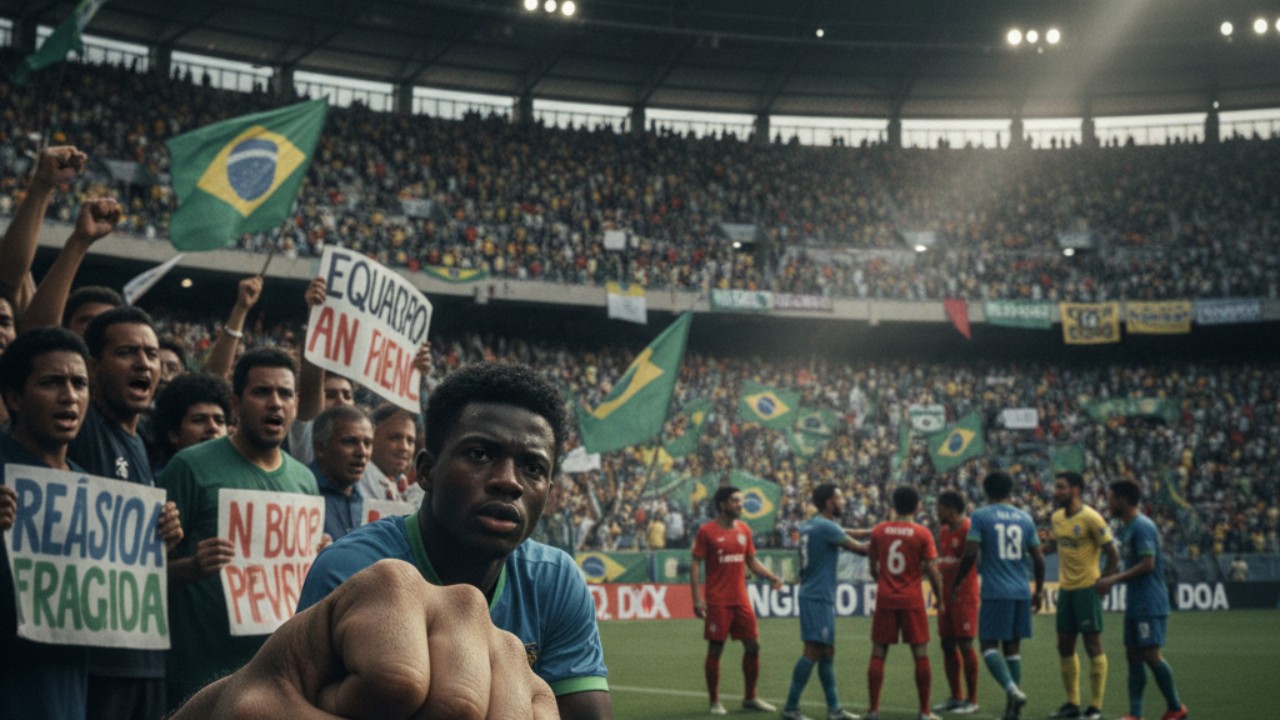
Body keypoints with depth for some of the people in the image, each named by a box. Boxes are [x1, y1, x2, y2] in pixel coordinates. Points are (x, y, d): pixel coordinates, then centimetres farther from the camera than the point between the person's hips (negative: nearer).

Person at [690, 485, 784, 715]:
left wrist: (772, 577, 1)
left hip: (741, 599, 6)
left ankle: (750, 697, 18)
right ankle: (715, 701, 9)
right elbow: (695, 565, -6)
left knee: (753, 646, 5)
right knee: (715, 649, -1)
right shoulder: (706, 531, -6)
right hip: (718, 600, -5)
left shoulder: (744, 529, 10)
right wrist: (697, 598, -14)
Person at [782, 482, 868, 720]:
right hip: (818, 598, -10)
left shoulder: (810, 525, 13)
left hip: (812, 595, 10)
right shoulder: (826, 527, -15)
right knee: (813, 651, -10)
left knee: (827, 652, 13)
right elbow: (857, 547, -10)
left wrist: (870, 532, 12)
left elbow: (844, 533, 22)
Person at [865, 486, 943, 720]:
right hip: (912, 601, -2)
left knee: (878, 654, 7)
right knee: (921, 654, 5)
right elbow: (931, 571, -7)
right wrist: (940, 598, 5)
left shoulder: (878, 531, 2)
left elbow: (873, 568, 9)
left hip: (885, 600, 2)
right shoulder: (922, 534, -5)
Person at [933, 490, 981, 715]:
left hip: (963, 596, -8)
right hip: (946, 595, 8)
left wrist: (956, 589, -23)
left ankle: (972, 700, 1)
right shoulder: (943, 530, 15)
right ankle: (955, 697, 17)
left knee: (965, 645, -5)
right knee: (947, 645, 9)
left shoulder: (968, 529, -12)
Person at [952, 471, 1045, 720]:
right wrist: (1039, 591, 22)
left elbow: (970, 554, -11)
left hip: (995, 592, -5)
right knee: (1012, 647, 10)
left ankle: (1013, 690, -23)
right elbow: (1038, 558, 11)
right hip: (1021, 592, 5)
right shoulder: (1025, 518, 11)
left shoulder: (980, 516, -3)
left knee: (989, 645, 0)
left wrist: (955, 585, -1)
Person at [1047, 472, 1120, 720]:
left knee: (1093, 645, -3)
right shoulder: (1056, 518, 8)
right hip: (1065, 588, 8)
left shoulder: (1090, 518, -13)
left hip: (1087, 588, -7)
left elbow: (1112, 554, -11)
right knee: (1064, 646, 9)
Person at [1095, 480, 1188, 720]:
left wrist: (1114, 579, -19)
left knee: (1150, 654, -9)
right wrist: (1109, 580, 14)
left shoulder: (1142, 526, -14)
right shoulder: (1127, 527, 16)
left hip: (1150, 603, -10)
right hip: (1135, 603, 10)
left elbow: (1147, 564, -21)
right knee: (1133, 655, 6)